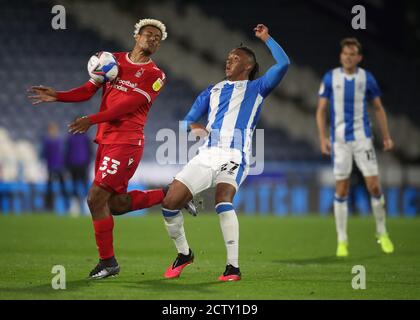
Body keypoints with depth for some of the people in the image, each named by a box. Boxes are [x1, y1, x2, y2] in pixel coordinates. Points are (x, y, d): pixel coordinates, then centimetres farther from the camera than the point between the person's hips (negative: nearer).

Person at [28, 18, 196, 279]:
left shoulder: (155, 75, -1)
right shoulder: (114, 60, 15)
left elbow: (128, 105, -12)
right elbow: (89, 90, 11)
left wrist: (92, 120, -19)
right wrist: (57, 96, -6)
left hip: (126, 142, -7)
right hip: (106, 140, 7)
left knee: (96, 199, -12)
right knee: (116, 204, 11)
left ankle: (108, 262, 1)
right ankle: (168, 195, 29)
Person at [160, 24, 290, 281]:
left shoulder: (256, 87, 12)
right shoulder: (213, 91, 25)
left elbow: (283, 64, -3)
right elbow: (189, 120, 22)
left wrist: (266, 38, 4)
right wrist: (193, 127, -1)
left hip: (234, 156, -5)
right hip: (207, 155, 5)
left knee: (223, 201, -32)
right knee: (170, 204, -4)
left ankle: (233, 267, -26)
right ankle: (184, 254, 20)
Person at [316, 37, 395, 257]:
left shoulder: (367, 78, 2)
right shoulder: (330, 78, 1)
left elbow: (378, 108, 12)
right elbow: (321, 110, 4)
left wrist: (386, 137, 7)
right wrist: (323, 138, -6)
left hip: (362, 138, 0)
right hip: (339, 140, 0)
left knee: (374, 186, -5)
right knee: (341, 191, 0)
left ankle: (382, 233, 14)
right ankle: (342, 241, 7)